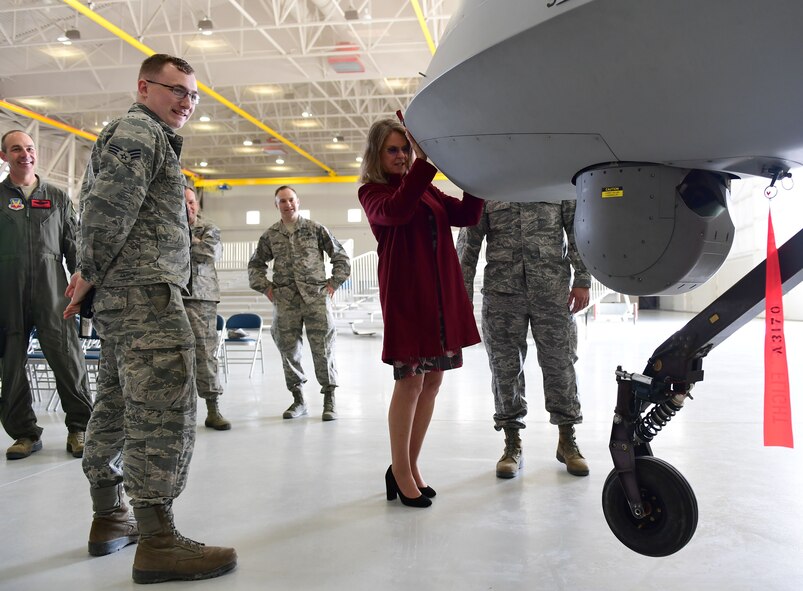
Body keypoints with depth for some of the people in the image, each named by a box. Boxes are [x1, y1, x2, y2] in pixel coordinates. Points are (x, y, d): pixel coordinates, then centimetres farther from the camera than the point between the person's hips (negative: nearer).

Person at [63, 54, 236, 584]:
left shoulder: (147, 136, 27)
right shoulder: (140, 132, -6)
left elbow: (100, 208, 24)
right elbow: (106, 209, -17)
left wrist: (94, 275, 14)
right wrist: (92, 274, -7)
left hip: (120, 298, 11)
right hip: (147, 291, -11)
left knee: (118, 403, 13)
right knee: (165, 407, -13)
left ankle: (109, 519, 22)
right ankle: (157, 540, -11)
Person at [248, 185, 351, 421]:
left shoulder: (316, 229, 5)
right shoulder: (270, 235, 11)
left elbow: (341, 257, 10)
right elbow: (255, 265, 22)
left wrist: (333, 283, 3)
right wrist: (266, 287, 10)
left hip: (316, 297, -2)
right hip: (285, 300, 2)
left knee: (323, 348, -4)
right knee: (288, 350, 4)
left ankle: (329, 400, 6)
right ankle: (298, 400, 16)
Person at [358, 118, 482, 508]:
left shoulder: (425, 187, 18)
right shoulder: (371, 191, 1)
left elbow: (466, 216, 7)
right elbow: (396, 211, -22)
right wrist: (424, 160, -26)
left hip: (443, 294, 6)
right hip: (405, 295, -6)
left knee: (432, 380, 8)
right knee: (410, 379, -4)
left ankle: (411, 465, 21)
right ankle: (400, 471, 11)